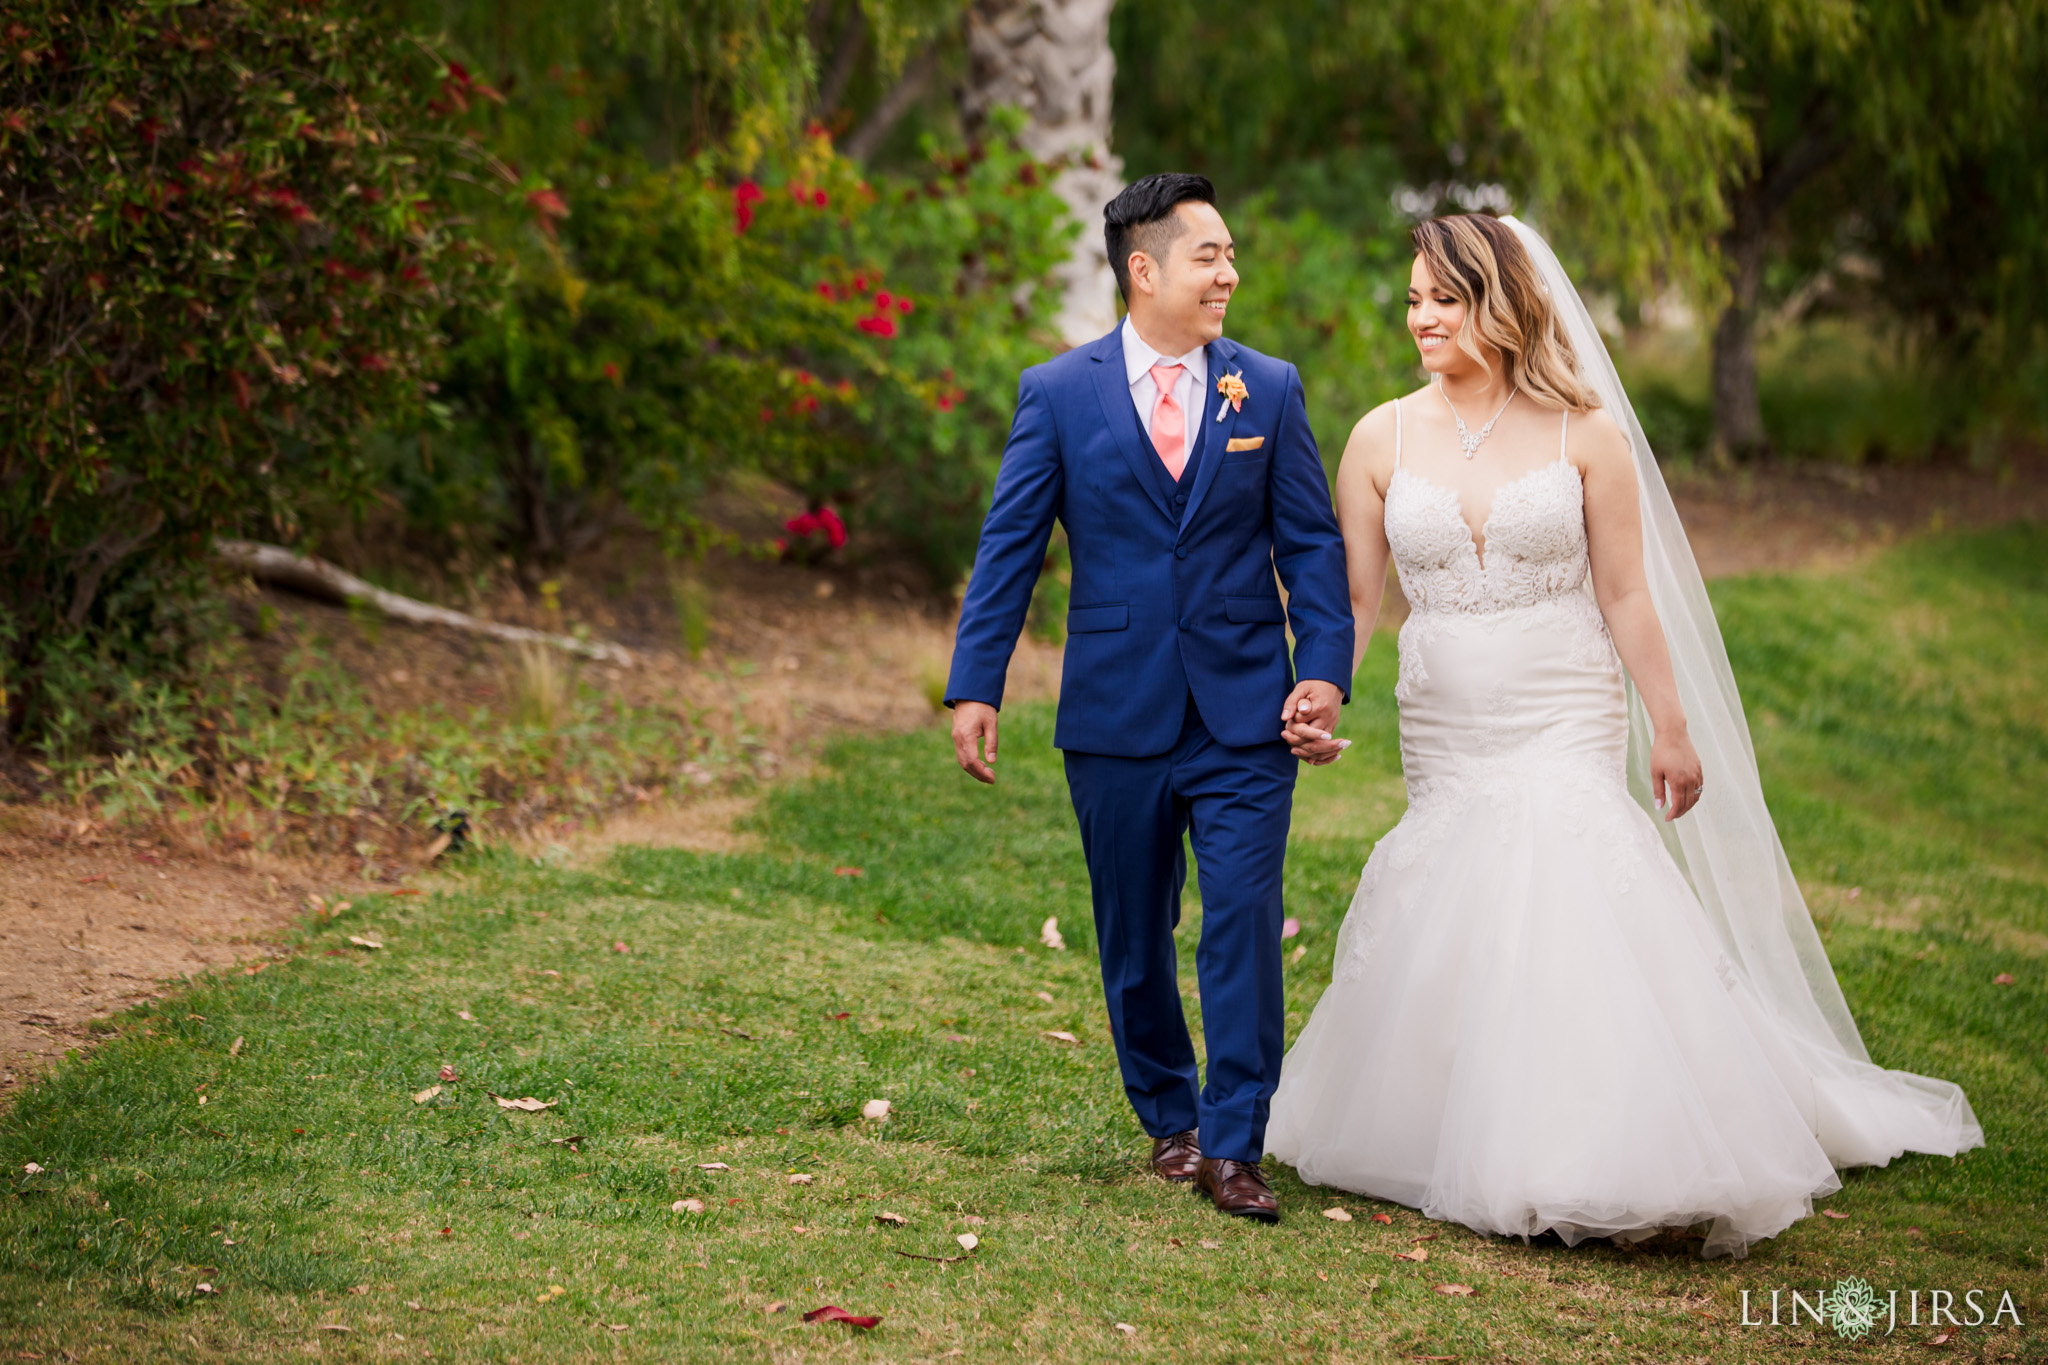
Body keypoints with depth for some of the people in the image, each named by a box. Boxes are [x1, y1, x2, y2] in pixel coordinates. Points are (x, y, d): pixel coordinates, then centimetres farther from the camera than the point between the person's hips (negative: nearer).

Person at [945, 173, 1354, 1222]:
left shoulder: (1269, 390, 4)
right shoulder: (1058, 394, 0)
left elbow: (1311, 544, 4)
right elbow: (1008, 548, -1)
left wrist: (1325, 668, -9)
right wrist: (975, 688, -7)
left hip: (1245, 713, 0)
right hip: (1117, 714, 0)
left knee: (1244, 921, -8)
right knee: (1133, 937, 11)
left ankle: (1233, 1144, 0)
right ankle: (1169, 1121, 29)